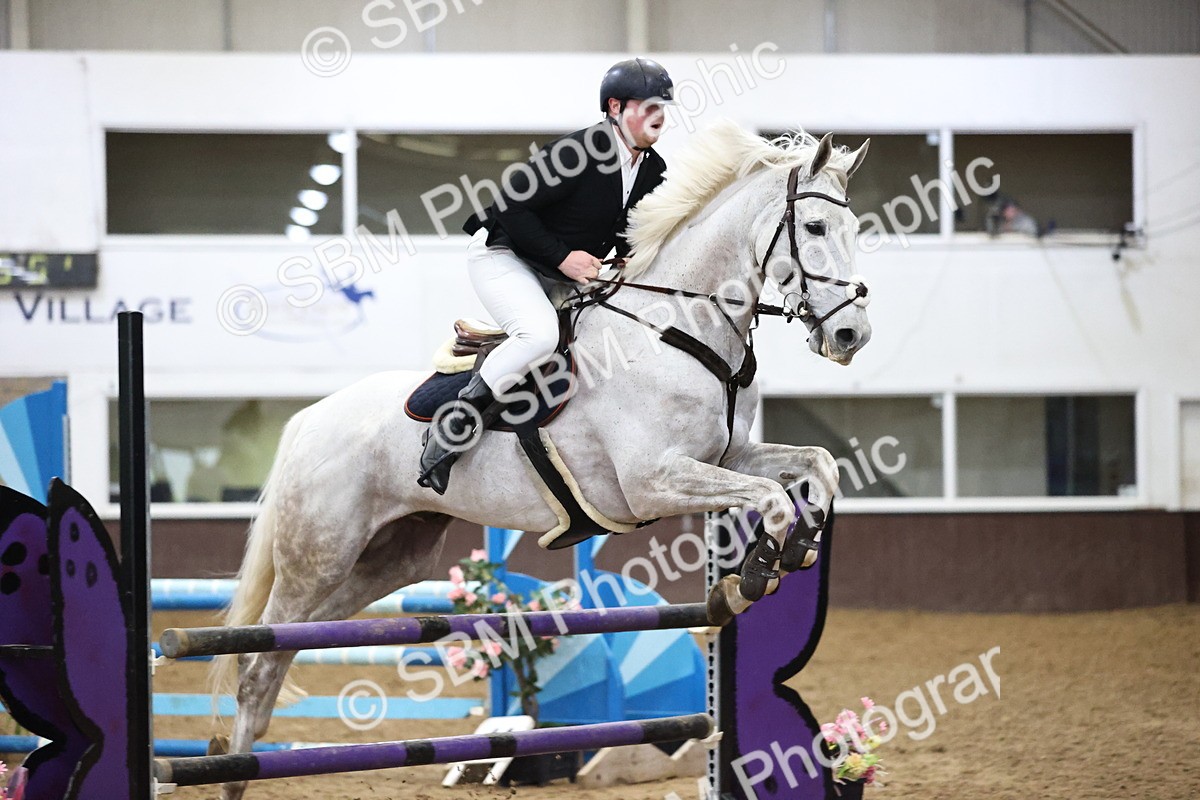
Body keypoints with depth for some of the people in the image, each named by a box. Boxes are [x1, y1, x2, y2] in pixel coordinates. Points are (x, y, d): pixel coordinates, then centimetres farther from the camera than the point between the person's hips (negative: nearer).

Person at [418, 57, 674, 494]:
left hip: (564, 277, 9)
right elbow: (511, 206, -23)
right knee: (539, 333, -34)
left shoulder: (654, 171, 1)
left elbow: (630, 243, 16)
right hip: (503, 255, -9)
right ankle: (450, 429, -22)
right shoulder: (577, 151, -23)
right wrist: (562, 256, -24)